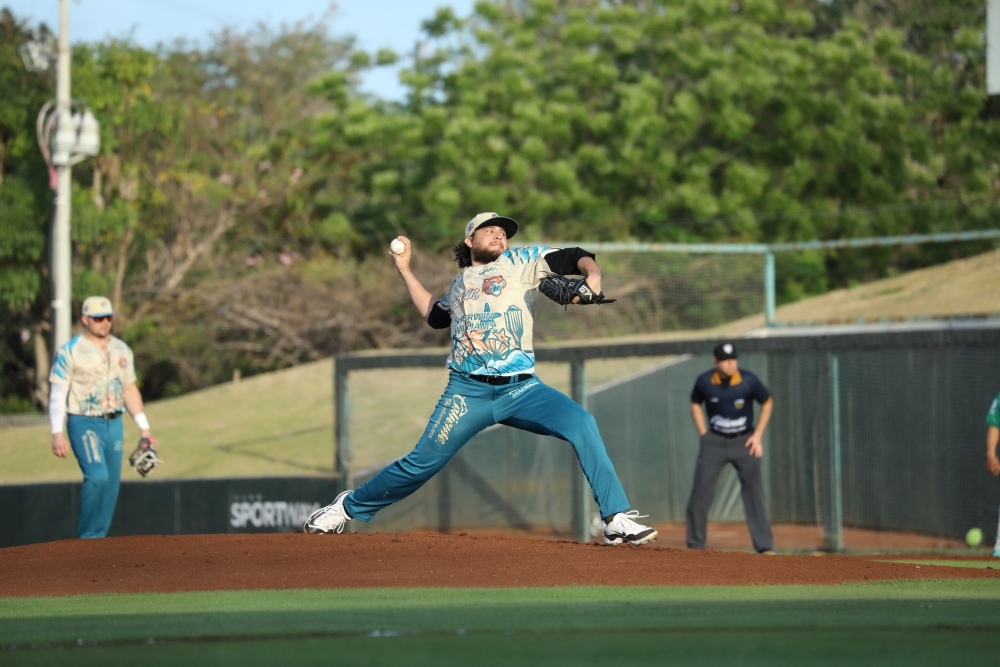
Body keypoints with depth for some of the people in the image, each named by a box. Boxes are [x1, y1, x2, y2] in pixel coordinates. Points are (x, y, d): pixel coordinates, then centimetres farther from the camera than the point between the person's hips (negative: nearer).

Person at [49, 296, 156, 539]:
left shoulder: (122, 350, 11)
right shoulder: (70, 351, -6)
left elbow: (130, 390, 18)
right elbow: (57, 393, -9)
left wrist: (144, 427, 13)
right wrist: (57, 433, -18)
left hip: (114, 424, 6)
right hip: (84, 424, -6)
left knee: (111, 484, 4)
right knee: (97, 477, -21)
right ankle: (86, 539, -10)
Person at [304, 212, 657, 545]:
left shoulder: (522, 261, 10)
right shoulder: (461, 284, 21)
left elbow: (574, 258, 1)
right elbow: (434, 315, 38)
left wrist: (592, 275, -21)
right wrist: (405, 270, 37)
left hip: (520, 390, -2)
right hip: (468, 390, 2)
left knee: (581, 423, -24)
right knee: (423, 462, -3)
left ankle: (617, 520, -22)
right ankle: (348, 507, 19)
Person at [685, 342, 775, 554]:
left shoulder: (749, 381, -13)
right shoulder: (704, 382, -9)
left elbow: (767, 403, 3)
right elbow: (695, 404, 12)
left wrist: (758, 435, -2)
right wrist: (703, 433, 2)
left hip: (744, 441, -2)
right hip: (714, 442, 2)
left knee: (754, 493, -9)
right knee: (700, 492, 2)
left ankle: (765, 547, -7)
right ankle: (695, 547, 16)